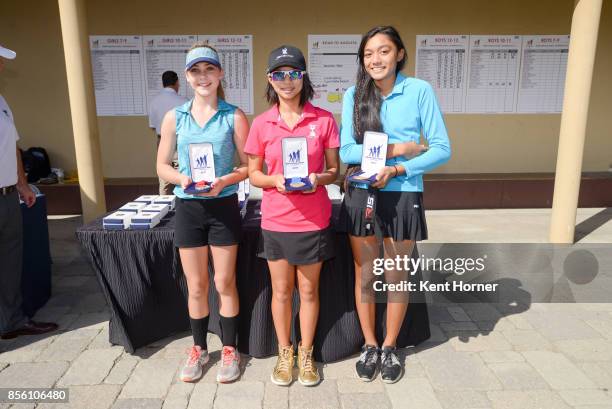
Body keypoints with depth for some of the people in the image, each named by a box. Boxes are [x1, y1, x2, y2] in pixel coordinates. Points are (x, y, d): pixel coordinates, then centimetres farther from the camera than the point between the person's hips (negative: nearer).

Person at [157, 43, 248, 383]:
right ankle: (199, 348, 32)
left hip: (223, 207, -2)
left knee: (225, 283, 8)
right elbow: (162, 166, 6)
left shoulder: (234, 116, -4)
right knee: (196, 286, 12)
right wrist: (182, 178, -15)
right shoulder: (174, 117, 2)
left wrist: (224, 181, -19)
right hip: (188, 208, 2)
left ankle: (229, 349, 27)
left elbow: (249, 165, -1)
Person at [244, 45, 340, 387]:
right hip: (276, 220, 1)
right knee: (281, 291, 13)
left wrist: (318, 178, -19)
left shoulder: (324, 120, -3)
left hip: (314, 220, -1)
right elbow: (253, 174, 4)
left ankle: (306, 354, 33)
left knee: (309, 291, 12)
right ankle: (285, 353, 34)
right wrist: (276, 180, -16)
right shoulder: (261, 124, 0)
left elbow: (334, 170, 3)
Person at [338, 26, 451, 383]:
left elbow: (442, 149, -7)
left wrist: (397, 169, -18)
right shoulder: (354, 95, 1)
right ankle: (370, 346, 32)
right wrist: (395, 148, -15)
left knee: (396, 278, 12)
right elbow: (345, 151, -6)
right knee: (364, 277, 12)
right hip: (361, 196, 2)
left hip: (403, 197, -1)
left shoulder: (420, 91, -5)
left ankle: (390, 348, 34)